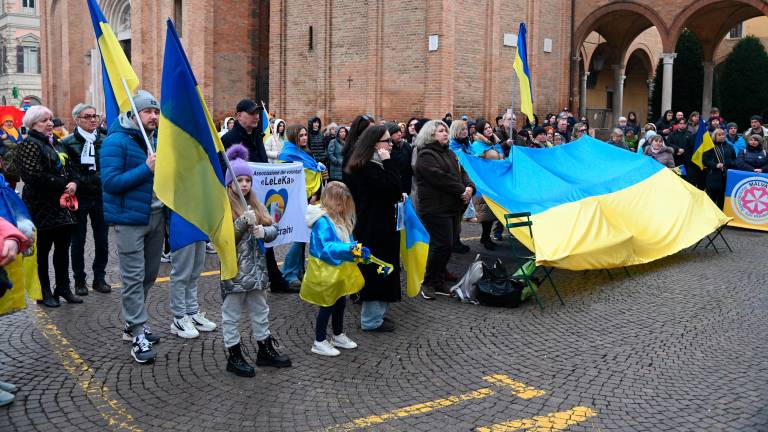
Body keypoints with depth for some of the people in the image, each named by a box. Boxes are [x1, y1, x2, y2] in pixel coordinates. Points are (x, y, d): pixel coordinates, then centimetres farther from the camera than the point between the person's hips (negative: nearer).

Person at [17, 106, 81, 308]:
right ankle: (44, 292, 13)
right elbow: (34, 176, -21)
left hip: (62, 205, 7)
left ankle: (63, 287, 23)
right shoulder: (29, 145, -10)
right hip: (42, 207, -7)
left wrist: (73, 182, -2)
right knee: (42, 250, 3)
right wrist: (63, 185, -17)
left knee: (63, 248, 12)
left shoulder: (55, 143, 15)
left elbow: (69, 168, 20)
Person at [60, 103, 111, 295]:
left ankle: (99, 278, 21)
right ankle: (79, 280, 19)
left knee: (102, 240, 8)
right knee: (78, 241, 7)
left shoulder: (104, 140, 5)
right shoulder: (68, 142, -3)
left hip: (101, 197, 3)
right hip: (79, 198, -2)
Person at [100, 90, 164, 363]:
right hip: (130, 218, -8)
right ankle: (138, 336, -1)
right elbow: (111, 182, -19)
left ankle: (133, 325, 29)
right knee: (134, 277, -5)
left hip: (156, 215, 8)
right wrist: (146, 169, -24)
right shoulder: (116, 142, -11)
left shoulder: (157, 139, 11)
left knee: (149, 274, 14)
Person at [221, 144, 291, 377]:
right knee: (231, 314, 5)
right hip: (234, 269, -6)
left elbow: (273, 229, 7)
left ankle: (265, 349, 30)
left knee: (260, 311, 17)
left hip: (256, 267, 7)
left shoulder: (256, 205, 10)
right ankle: (234, 356, 16)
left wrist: (263, 231, -14)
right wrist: (244, 222, -26)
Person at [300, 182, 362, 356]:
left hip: (339, 270, 9)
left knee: (340, 303, 20)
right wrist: (348, 249, -40)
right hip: (326, 271, -9)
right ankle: (319, 342, 18)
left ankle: (338, 335, 39)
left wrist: (358, 250, 2)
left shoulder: (340, 218, 7)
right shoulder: (322, 221, -22)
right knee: (328, 306, 3)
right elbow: (327, 248, -30)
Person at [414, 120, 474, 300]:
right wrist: (461, 191, -17)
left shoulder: (448, 153, 19)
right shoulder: (426, 155, -10)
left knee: (446, 245, 11)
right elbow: (440, 178, -20)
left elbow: (461, 172, 15)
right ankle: (428, 283, 2)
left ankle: (439, 280, 23)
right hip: (435, 209, -9)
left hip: (451, 207, 9)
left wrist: (469, 186, -6)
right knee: (443, 245, -11)